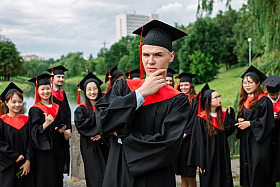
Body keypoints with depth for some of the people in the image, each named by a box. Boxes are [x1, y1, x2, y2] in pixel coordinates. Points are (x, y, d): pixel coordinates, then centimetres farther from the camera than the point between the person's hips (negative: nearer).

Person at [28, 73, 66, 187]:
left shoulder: (56, 108, 12)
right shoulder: (35, 110, -7)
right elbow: (34, 131, -13)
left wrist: (61, 129, 0)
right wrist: (46, 124, -28)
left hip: (56, 147, 6)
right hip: (43, 150, -6)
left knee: (57, 177, 9)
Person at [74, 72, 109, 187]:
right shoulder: (81, 109, 2)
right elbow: (80, 125, -11)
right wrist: (97, 116, -14)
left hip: (105, 145, 3)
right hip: (90, 147, -2)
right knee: (96, 178, -6)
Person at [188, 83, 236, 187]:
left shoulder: (222, 115, 6)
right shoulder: (201, 119, -12)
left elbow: (227, 132, 5)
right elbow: (198, 141, -11)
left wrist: (230, 116, -4)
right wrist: (199, 162, -12)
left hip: (222, 156, 5)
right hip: (208, 158, -5)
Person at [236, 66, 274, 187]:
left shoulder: (264, 101, -7)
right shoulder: (244, 101, 14)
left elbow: (265, 122, -13)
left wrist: (249, 123, -14)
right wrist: (240, 121, 1)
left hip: (259, 141, -7)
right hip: (245, 141, 7)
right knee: (247, 169, 8)